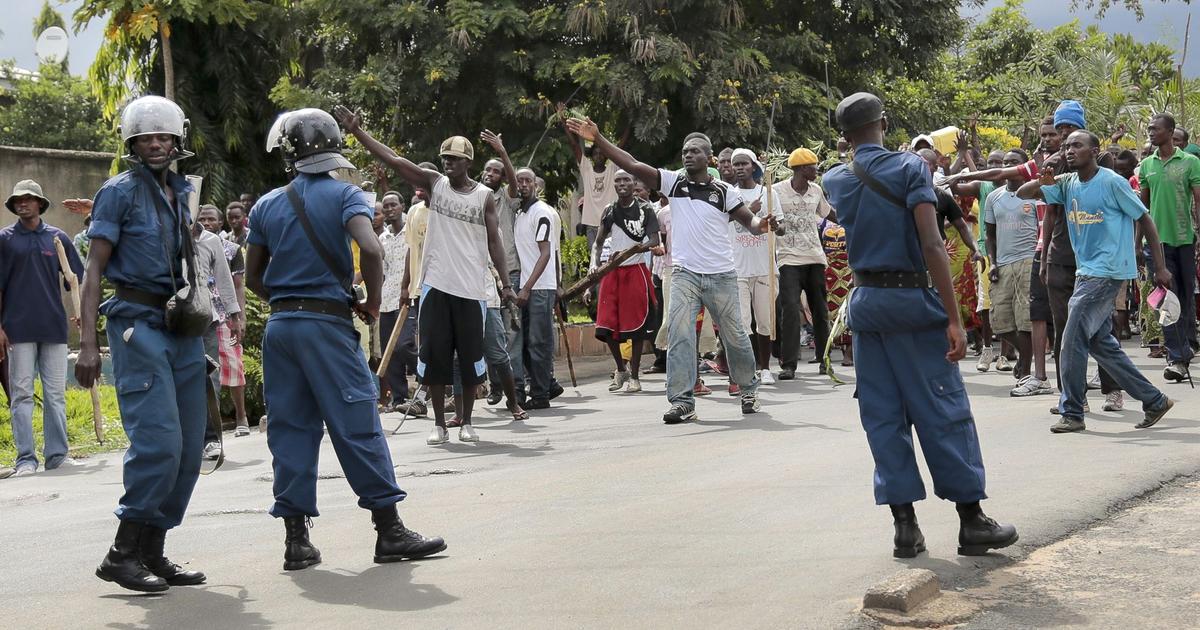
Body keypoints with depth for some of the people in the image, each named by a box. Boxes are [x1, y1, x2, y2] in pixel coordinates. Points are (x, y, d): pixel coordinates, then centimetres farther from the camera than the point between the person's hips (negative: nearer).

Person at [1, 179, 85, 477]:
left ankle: (57, 454, 10)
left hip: (54, 327, 2)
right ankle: (26, 458, 2)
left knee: (56, 393, 4)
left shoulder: (57, 237, 9)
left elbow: (76, 278, 12)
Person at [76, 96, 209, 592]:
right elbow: (94, 271, -6)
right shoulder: (119, 192, -1)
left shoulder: (183, 194, 18)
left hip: (183, 328, 7)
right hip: (139, 323, -7)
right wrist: (88, 343, -13)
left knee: (189, 448, 5)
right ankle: (123, 554, -7)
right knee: (159, 440, -17)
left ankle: (152, 553, 13)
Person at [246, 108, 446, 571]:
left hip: (279, 324, 5)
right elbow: (370, 250, -20)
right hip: (327, 323, -5)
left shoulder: (266, 206, 11)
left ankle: (296, 538, 9)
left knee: (290, 429, 8)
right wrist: (372, 301, -6)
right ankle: (389, 530, 3)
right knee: (358, 425, -1)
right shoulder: (344, 195, -3)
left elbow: (253, 278, 14)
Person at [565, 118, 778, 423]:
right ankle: (682, 401, -11)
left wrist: (763, 224, -22)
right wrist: (597, 139, -10)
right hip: (684, 274, 1)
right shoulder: (673, 182, 3)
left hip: (721, 275, -1)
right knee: (679, 334, -12)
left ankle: (748, 389, 31)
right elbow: (632, 165, -3)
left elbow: (749, 220, 2)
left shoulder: (724, 191, 0)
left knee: (735, 336, 9)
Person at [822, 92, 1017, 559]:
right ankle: (971, 520, 4)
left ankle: (904, 524, 7)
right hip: (911, 297, -5)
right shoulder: (910, 168, -7)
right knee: (944, 410, 0)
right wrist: (954, 319, -16)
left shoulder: (835, 181, 7)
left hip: (864, 301, 5)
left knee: (882, 414, 7)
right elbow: (932, 247, -16)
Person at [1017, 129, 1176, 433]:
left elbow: (1145, 220, -5)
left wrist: (1160, 268, -6)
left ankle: (1072, 412, -2)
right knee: (1101, 342, 11)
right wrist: (1042, 181, -15)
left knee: (1073, 338, -11)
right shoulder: (1067, 183, 9)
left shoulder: (1112, 182, -10)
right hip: (1086, 271, 8)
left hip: (1108, 271, -8)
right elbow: (1023, 193, 8)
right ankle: (1154, 401, 21)